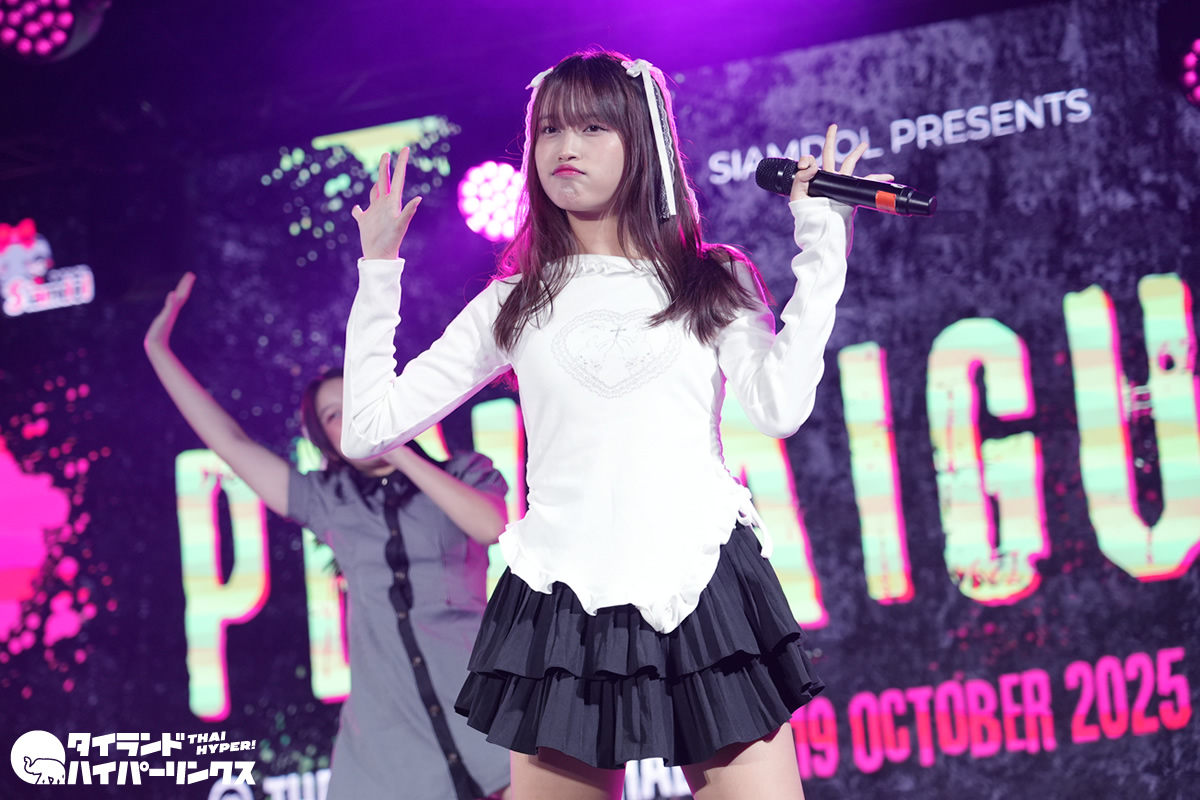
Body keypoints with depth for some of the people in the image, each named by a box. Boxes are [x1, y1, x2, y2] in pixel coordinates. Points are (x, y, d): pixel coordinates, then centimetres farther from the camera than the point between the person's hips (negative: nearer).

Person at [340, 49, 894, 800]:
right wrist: (378, 272, 11)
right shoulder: (516, 305, 14)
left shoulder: (714, 283, 12)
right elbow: (370, 428, 11)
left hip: (703, 589, -1)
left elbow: (782, 407, -6)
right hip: (567, 601, 1)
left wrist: (821, 250, -2)